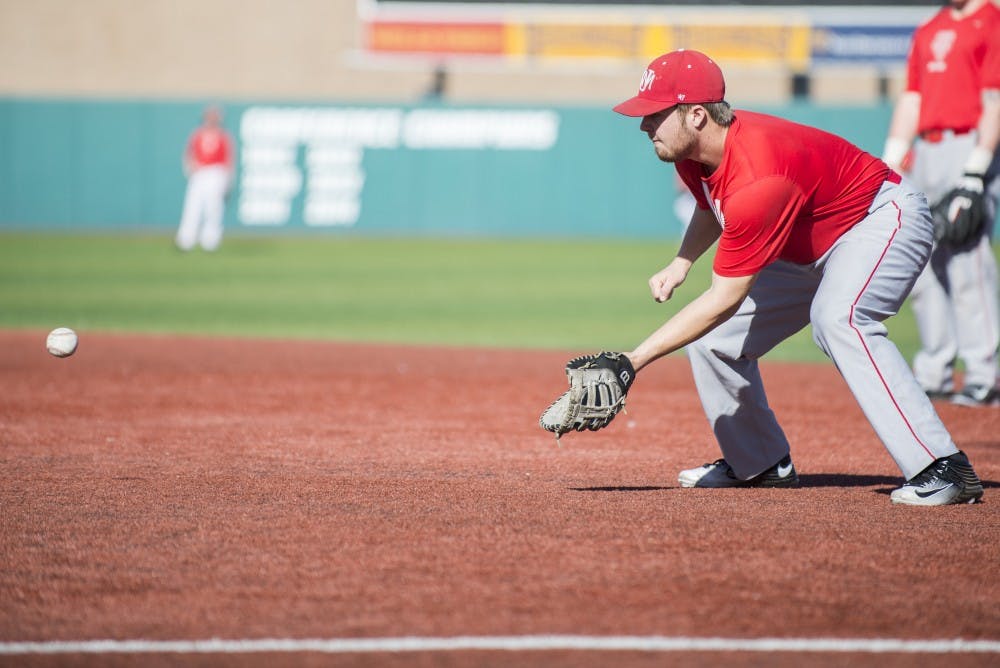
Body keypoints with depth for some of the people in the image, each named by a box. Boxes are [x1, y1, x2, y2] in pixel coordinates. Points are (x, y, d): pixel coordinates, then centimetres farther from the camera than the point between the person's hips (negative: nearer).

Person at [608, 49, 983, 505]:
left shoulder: (758, 183, -37)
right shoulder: (694, 152, -10)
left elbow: (724, 301, -33)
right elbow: (712, 207, 16)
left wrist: (635, 360, -32)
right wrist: (680, 264, -3)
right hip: (810, 247, 10)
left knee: (837, 318, -37)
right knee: (713, 336, 5)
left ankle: (944, 469, -38)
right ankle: (761, 464, 24)